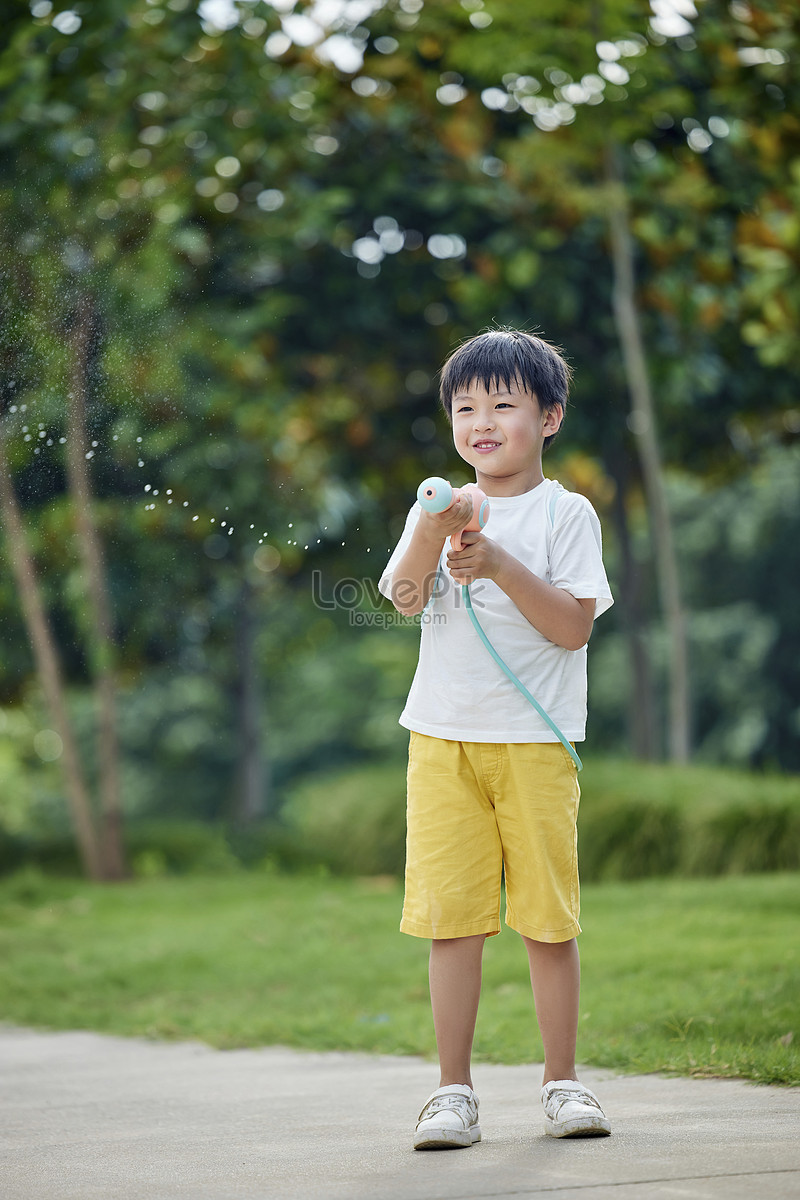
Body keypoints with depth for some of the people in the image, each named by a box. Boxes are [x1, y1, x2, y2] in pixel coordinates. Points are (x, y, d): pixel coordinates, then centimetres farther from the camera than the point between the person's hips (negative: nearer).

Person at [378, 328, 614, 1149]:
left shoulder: (564, 514, 2)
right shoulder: (436, 509, 10)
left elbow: (574, 625, -8)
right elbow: (403, 597, -7)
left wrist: (500, 565, -18)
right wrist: (432, 534, -24)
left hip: (535, 742, -2)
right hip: (443, 740, 2)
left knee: (548, 918, 1)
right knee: (450, 916, 0)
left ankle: (562, 1084, 14)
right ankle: (453, 1091, 7)